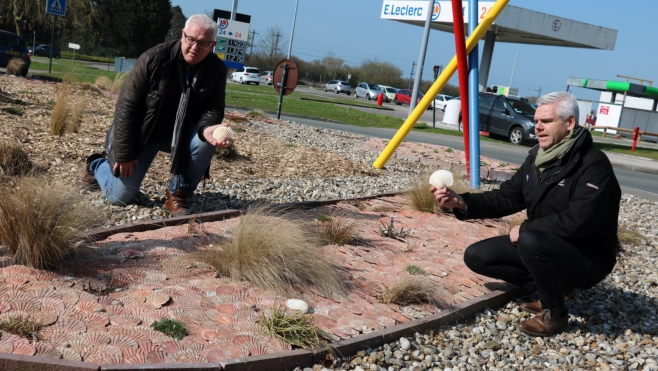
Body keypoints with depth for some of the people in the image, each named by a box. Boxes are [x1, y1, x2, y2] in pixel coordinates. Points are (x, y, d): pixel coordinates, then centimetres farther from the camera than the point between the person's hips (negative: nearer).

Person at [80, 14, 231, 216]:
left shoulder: (217, 70, -14)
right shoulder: (155, 58, -25)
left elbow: (214, 108, -12)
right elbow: (127, 106, -21)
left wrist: (207, 128, -39)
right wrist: (124, 154, -19)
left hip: (179, 133, 3)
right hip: (142, 133, -2)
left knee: (206, 140, -30)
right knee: (121, 197, -2)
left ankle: (177, 194, -10)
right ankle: (97, 164, 33)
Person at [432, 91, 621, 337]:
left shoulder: (593, 164, -21)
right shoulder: (537, 157, 4)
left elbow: (577, 222, -31)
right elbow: (506, 198, 3)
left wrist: (525, 229, -19)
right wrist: (463, 203, -14)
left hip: (587, 258, -8)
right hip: (542, 245, 8)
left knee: (531, 241, -37)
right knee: (476, 256, -1)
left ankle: (555, 314, -11)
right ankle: (553, 285, 9)